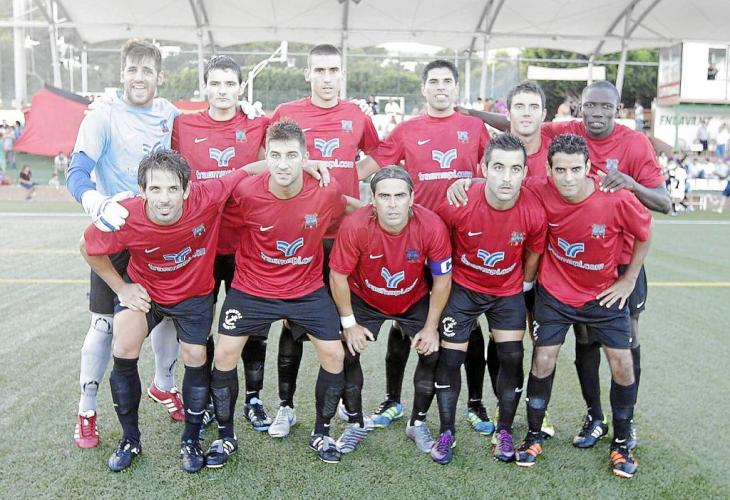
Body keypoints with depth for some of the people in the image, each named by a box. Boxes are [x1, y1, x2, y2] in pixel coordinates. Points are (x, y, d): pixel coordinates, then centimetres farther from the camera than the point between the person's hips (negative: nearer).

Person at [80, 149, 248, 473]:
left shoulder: (207, 198, -34)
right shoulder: (126, 217, -31)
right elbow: (89, 249, -9)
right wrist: (121, 288, -7)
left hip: (194, 294, 0)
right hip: (144, 289, 0)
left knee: (195, 359, 2)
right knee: (124, 353, -13)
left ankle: (191, 440, 27)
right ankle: (130, 439, 12)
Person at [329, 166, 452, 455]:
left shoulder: (432, 226, -30)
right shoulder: (355, 226, -33)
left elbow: (442, 279, -15)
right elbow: (338, 275, -18)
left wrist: (431, 327, -10)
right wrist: (349, 324, -12)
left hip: (414, 300, 1)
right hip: (364, 299, -1)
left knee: (433, 353, -6)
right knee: (346, 353, -8)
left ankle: (418, 423, 18)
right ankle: (356, 425, 15)